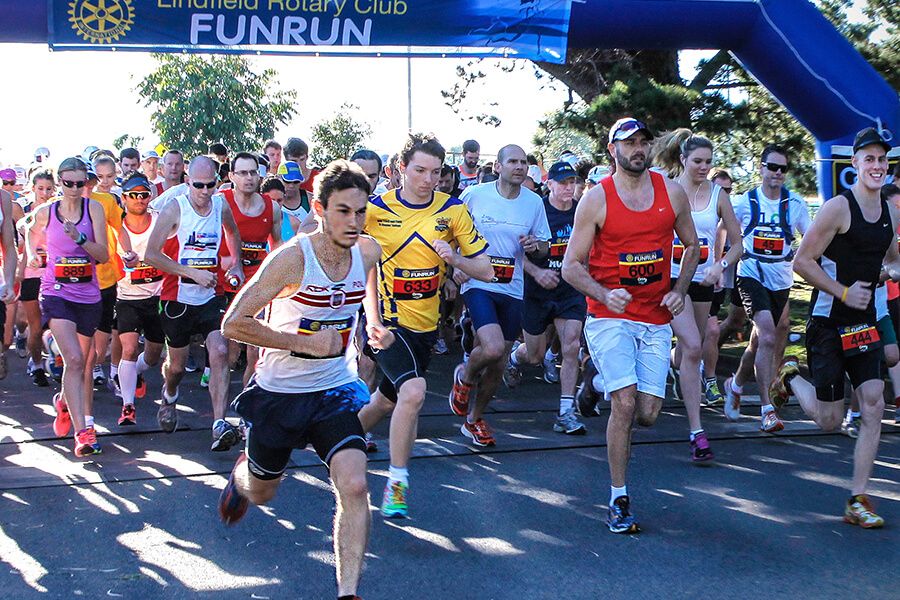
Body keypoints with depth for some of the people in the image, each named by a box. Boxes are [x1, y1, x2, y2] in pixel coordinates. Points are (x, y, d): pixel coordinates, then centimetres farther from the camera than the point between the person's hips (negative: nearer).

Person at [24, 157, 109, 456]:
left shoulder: (93, 208, -3)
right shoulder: (45, 212, 0)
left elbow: (104, 255, -10)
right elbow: (30, 231, 25)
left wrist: (79, 237, -24)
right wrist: (31, 253, 10)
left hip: (88, 295, 2)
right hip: (56, 293, -2)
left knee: (83, 364, 16)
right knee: (74, 360, -20)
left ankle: (64, 401, 48)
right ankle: (83, 431, -19)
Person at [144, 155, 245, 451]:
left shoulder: (221, 205, 2)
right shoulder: (174, 209, -11)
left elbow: (233, 232, 27)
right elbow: (151, 255, -13)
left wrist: (236, 263, 13)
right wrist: (193, 273, -18)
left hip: (211, 296, 2)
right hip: (178, 297, -2)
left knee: (220, 353, -19)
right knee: (177, 364, 12)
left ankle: (220, 425, -23)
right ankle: (169, 397, 48)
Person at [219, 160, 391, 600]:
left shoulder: (368, 252, -8)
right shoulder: (292, 257, -24)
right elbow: (233, 324, -23)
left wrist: (373, 324, 2)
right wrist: (304, 342, -24)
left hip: (335, 391, 3)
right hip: (279, 393, -2)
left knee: (354, 486, -18)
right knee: (261, 492, 20)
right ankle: (241, 474, 57)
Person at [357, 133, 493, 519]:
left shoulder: (453, 210, -3)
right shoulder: (375, 209, -10)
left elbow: (485, 271, -1)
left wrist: (454, 258, -20)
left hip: (425, 324, 4)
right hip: (386, 319, -4)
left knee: (388, 400, 19)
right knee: (413, 391, -26)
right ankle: (397, 483, -13)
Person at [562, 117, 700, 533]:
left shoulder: (672, 192, 6)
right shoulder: (596, 199, -4)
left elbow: (691, 245, 20)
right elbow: (571, 265, -4)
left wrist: (680, 290, 4)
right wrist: (605, 295, -21)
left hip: (656, 319, 3)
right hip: (609, 317, -3)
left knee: (647, 414, -1)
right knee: (625, 405, -15)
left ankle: (604, 384, 35)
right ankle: (619, 501, -1)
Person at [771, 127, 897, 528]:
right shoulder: (839, 208, -14)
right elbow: (802, 261, -15)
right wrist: (844, 292, -19)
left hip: (864, 322, 6)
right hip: (828, 324, -6)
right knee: (829, 420, -1)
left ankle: (857, 501, 3)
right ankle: (789, 377, 31)